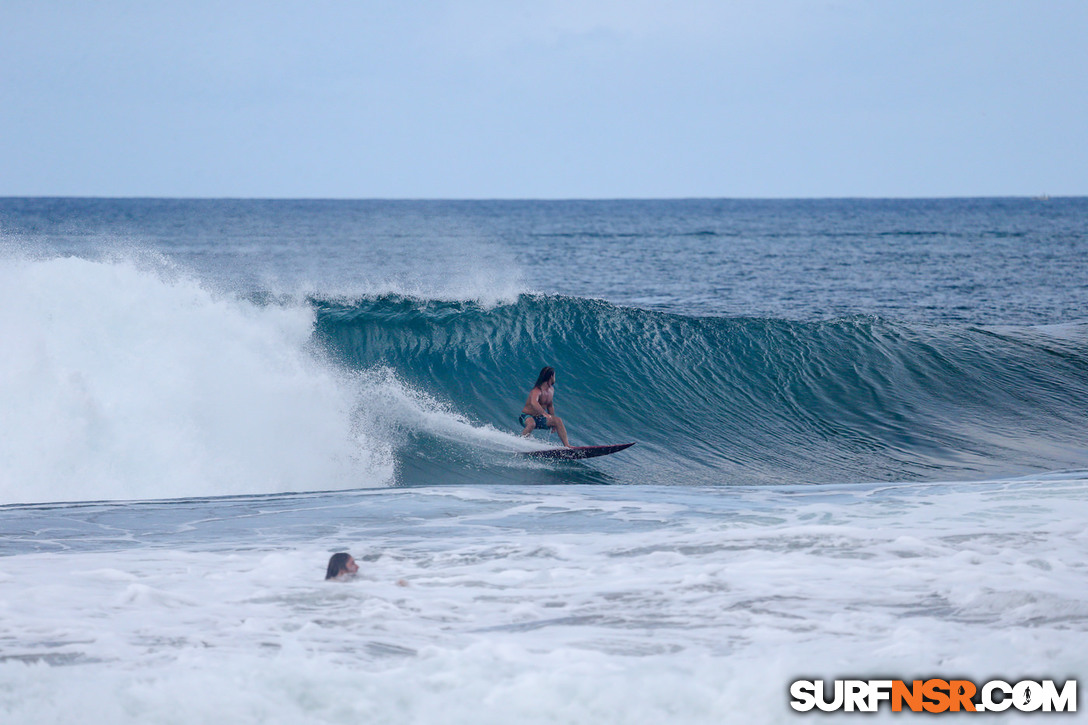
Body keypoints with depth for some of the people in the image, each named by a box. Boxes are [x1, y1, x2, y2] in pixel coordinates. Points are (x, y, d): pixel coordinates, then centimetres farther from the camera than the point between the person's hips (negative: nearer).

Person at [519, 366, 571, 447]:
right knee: (531, 424, -40)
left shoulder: (551, 390, 6)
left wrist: (552, 423, 20)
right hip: (526, 417, -8)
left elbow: (550, 405, 19)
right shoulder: (537, 391, -25)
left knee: (558, 420, -9)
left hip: (539, 419, 8)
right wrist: (544, 413, -60)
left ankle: (567, 445, -11)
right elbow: (534, 403, -46)